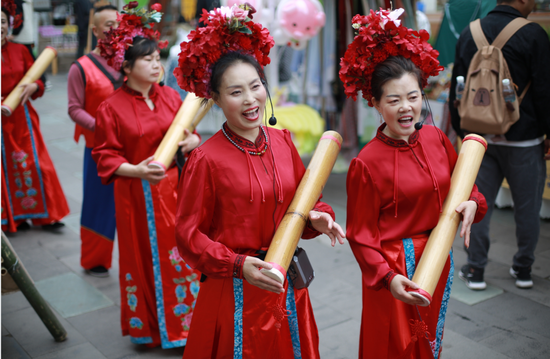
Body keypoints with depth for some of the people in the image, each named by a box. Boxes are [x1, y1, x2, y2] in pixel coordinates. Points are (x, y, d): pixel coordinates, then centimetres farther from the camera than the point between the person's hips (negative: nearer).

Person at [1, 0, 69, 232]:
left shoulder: (19, 50, 6)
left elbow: (36, 80, 7)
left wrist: (33, 87, -17)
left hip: (22, 117, 2)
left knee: (33, 164, 5)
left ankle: (44, 214, 16)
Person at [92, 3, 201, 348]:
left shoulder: (170, 96, 4)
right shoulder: (111, 108, -8)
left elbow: (188, 133, 14)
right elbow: (106, 158, -6)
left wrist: (192, 141, -9)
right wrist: (137, 170, -22)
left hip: (174, 188, 3)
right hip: (138, 195, -3)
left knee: (181, 253, 8)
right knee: (145, 256, 9)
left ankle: (185, 321, 27)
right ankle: (150, 326, 28)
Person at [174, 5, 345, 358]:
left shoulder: (282, 141, 0)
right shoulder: (206, 159, -16)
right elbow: (189, 234, -12)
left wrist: (316, 218, -11)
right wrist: (238, 265, -23)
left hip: (286, 287, 5)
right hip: (234, 293, -5)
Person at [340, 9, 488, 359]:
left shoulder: (436, 138, -2)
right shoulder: (367, 163, -18)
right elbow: (361, 234, -14)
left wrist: (472, 203, -9)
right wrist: (387, 277, -25)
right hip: (395, 271, -5)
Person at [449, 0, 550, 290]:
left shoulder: (469, 34, 5)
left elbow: (456, 90, 9)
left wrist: (462, 131, 17)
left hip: (481, 137, 4)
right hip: (523, 139, -4)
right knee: (527, 206, 11)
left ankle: (475, 270, 14)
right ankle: (523, 270, 23)